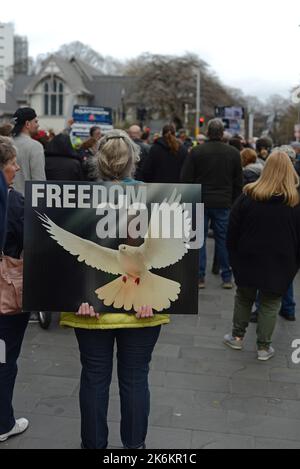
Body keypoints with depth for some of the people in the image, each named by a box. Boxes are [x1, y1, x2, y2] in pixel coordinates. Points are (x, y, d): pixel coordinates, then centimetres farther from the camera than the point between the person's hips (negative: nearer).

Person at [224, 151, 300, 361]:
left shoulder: (249, 196, -5)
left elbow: (233, 230, -1)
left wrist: (234, 255, 10)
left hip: (248, 259, 1)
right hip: (279, 264, -1)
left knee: (244, 298, 19)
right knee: (270, 304, 9)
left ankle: (237, 337, 30)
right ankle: (264, 347, 16)